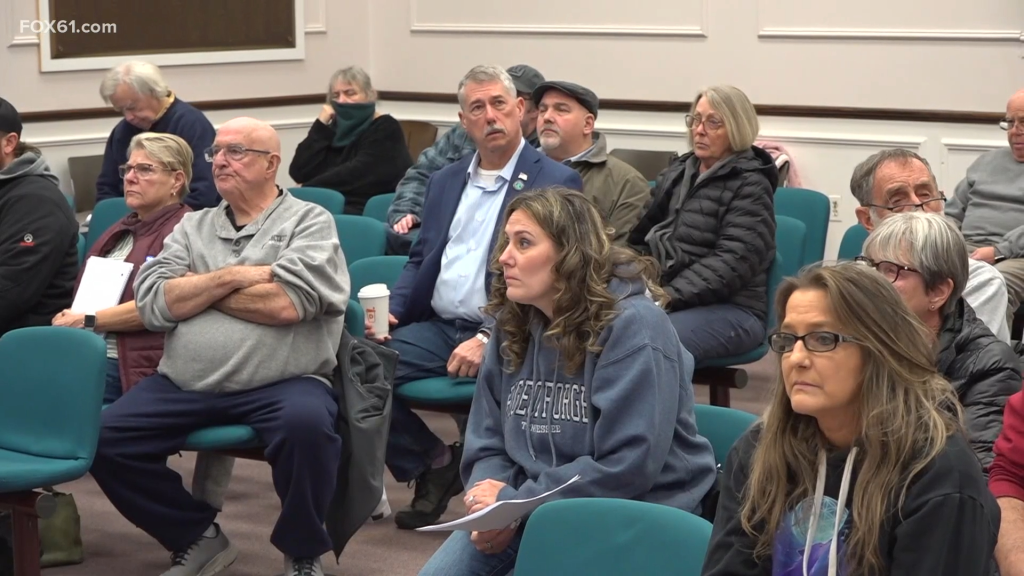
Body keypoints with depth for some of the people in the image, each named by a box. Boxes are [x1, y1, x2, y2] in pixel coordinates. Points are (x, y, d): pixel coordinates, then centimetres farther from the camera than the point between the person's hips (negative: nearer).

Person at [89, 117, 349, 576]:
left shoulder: (309, 221, 4)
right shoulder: (193, 227, 17)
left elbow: (288, 303, -13)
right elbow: (152, 304, 3)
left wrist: (199, 288, -1)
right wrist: (232, 276, -7)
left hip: (281, 383, -4)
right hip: (184, 385, 5)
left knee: (307, 422, -36)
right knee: (104, 439, -13)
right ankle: (197, 537, 9)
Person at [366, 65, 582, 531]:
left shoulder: (555, 182, -2)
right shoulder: (445, 181, 19)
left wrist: (489, 339, -21)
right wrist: (391, 310, 3)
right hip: (437, 327, 6)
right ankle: (433, 463, 4)